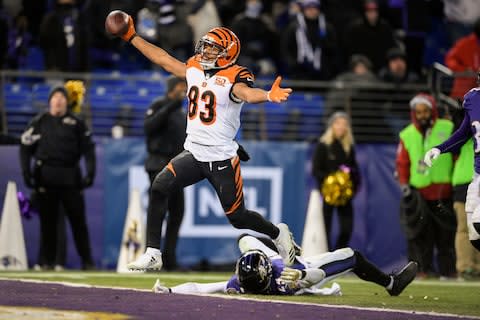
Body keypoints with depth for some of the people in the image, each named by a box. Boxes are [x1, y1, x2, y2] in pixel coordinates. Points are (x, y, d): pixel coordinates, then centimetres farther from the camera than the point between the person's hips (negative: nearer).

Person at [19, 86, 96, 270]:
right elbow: (25, 148, 5)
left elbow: (88, 149, 5)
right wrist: (26, 173, -5)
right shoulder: (39, 122, 8)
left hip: (70, 177, 0)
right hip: (45, 177, 0)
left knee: (78, 219, -2)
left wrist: (90, 173, -6)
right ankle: (48, 261, 9)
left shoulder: (76, 123, 8)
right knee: (48, 221, 3)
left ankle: (87, 261, 1)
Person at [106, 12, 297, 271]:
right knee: (159, 186, -17)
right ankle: (152, 254, -13)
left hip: (222, 159, -5)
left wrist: (268, 95, -57)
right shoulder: (195, 70, 6)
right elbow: (164, 59, 15)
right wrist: (131, 37, 16)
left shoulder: (233, 79, -14)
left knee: (238, 218, 2)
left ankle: (278, 233, 33)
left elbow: (247, 93, -35)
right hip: (193, 153, 5)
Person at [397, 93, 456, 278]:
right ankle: (422, 268, -1)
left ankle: (448, 270, 7)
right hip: (419, 193, 1)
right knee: (420, 234, -3)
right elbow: (402, 163, 12)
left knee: (446, 234, 2)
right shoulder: (407, 135, 7)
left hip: (444, 192, -1)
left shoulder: (448, 129, 2)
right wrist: (404, 184, 0)